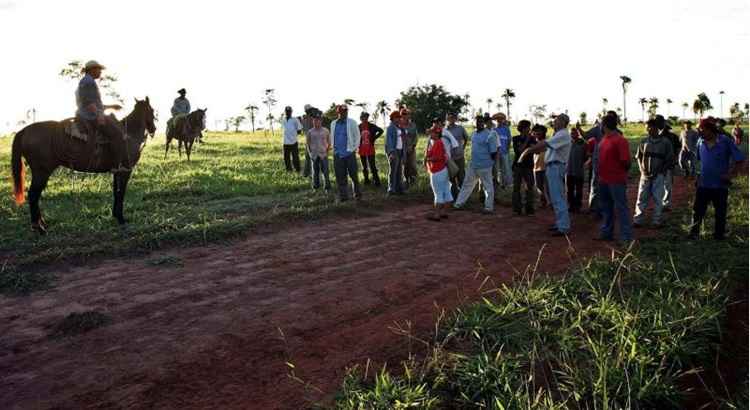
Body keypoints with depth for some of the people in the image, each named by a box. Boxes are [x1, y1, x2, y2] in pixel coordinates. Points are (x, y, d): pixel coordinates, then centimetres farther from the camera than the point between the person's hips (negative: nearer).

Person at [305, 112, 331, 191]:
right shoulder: (310, 132, 1)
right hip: (314, 155, 1)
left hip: (323, 154, -1)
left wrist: (327, 152, -1)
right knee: (315, 172, 8)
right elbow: (307, 143, 10)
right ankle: (316, 186, 20)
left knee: (325, 171, -2)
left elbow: (329, 143, 6)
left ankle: (327, 187, 7)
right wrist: (310, 152, 3)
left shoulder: (325, 131, -1)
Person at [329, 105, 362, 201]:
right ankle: (343, 195, 12)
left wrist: (354, 148, -4)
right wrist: (334, 148, 12)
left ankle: (357, 193, 15)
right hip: (337, 154, 3)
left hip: (349, 153, -3)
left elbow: (357, 136, 0)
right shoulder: (333, 124, 9)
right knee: (340, 176, 4)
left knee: (353, 175, 2)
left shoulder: (352, 123, -3)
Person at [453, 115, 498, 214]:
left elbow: (494, 152, -13)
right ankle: (459, 203, 24)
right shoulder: (474, 133, 10)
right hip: (473, 165, 8)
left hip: (484, 166, -8)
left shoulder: (489, 135, -14)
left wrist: (491, 163, -8)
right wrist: (473, 160, 18)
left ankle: (489, 207, 13)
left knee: (488, 187, 4)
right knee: (467, 184, 14)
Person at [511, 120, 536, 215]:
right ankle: (517, 209, 6)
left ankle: (529, 209, 4)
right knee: (517, 187, 0)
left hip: (528, 166, 1)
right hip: (518, 165, -1)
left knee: (529, 188, -2)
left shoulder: (532, 139, 6)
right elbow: (519, 150, -11)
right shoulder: (516, 139, 2)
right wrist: (527, 140, -12)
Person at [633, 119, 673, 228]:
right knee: (641, 198, 3)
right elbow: (639, 157, 10)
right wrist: (642, 169, -1)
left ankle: (657, 221, 14)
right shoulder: (644, 141, 1)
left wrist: (660, 172, -7)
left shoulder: (665, 142, -4)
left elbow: (669, 160, 1)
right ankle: (638, 220, 9)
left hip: (658, 175, -2)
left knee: (658, 199, 4)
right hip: (645, 175, 2)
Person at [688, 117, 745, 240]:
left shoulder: (726, 142, -11)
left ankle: (719, 235, 22)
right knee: (698, 210, 4)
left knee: (720, 213, 9)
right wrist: (699, 173, 9)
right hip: (703, 183, 3)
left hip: (720, 185, -3)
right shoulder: (701, 142, 1)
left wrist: (730, 175, -12)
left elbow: (739, 160, -7)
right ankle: (694, 233, 14)